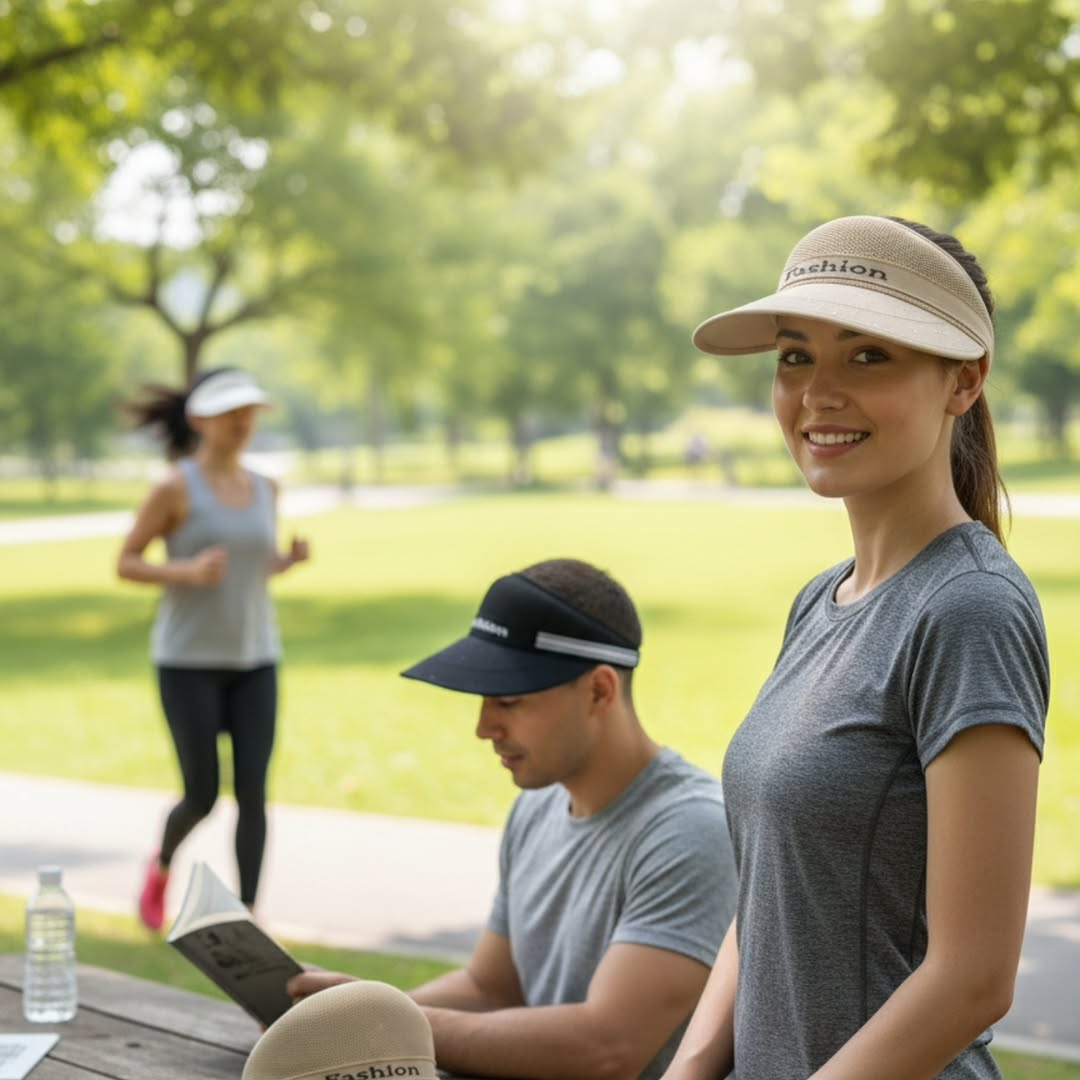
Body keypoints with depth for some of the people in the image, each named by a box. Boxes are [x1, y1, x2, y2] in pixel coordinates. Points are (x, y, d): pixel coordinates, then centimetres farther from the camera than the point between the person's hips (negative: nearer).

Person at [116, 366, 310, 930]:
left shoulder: (264, 488, 5)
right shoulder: (174, 487, -10)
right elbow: (125, 563, -6)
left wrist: (290, 559, -4)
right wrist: (187, 572, -23)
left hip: (253, 659, 4)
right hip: (189, 661, -4)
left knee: (253, 792, -4)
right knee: (202, 796, 0)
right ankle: (161, 865, 33)